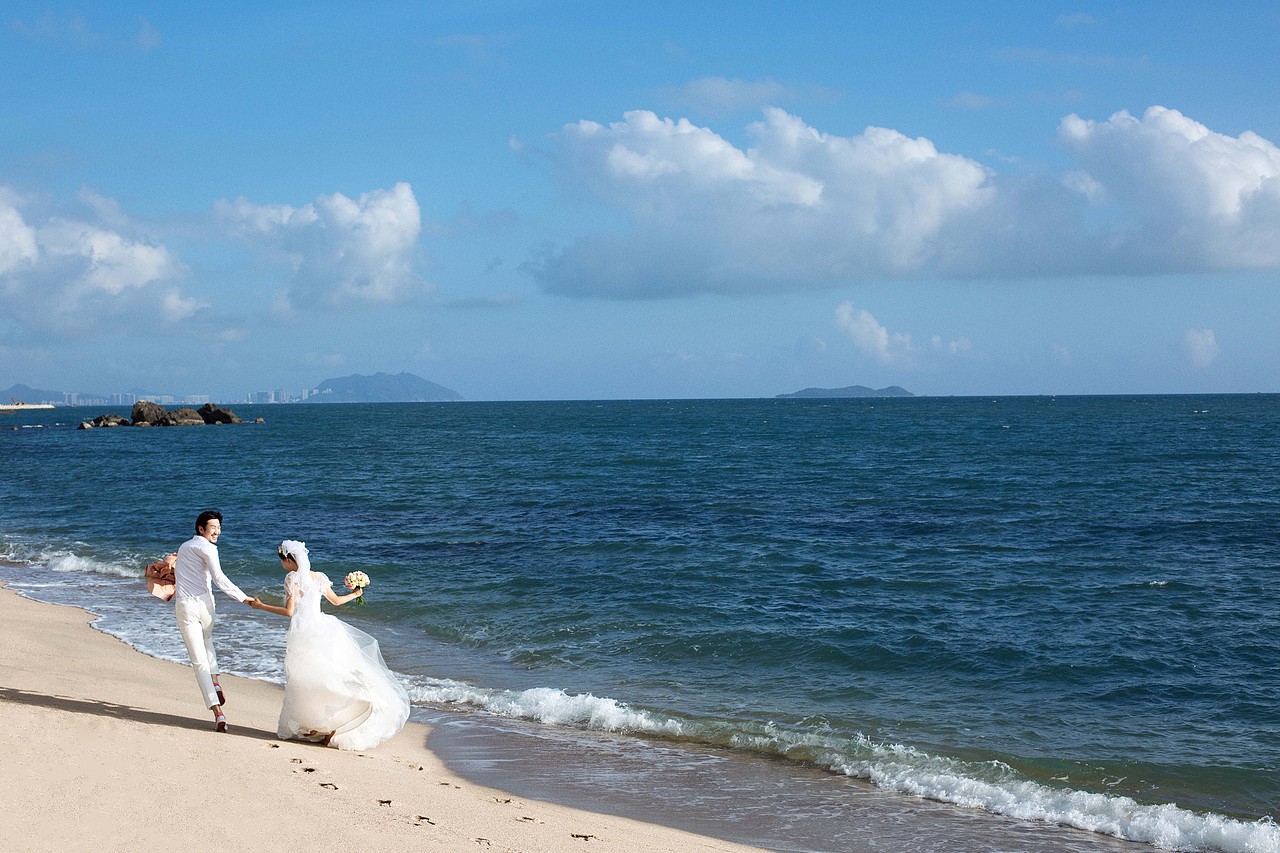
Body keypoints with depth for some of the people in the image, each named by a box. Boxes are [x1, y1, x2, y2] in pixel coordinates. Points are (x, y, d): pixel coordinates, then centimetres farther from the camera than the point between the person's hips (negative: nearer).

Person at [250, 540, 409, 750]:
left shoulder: (292, 577, -8)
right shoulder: (319, 577, 9)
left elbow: (289, 611, -12)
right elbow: (336, 600, 21)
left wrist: (261, 606, -2)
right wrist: (355, 594, 40)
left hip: (304, 633, -6)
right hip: (323, 628, 6)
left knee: (305, 683, 5)